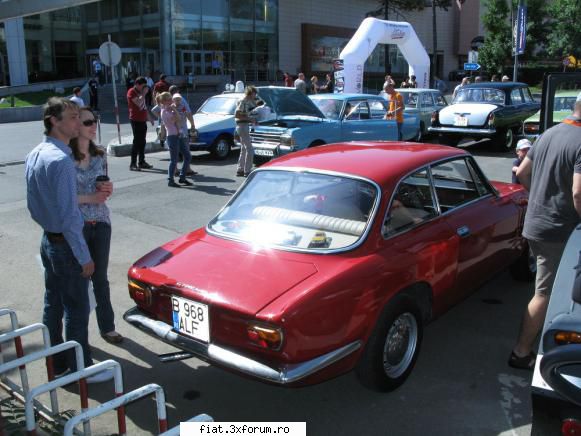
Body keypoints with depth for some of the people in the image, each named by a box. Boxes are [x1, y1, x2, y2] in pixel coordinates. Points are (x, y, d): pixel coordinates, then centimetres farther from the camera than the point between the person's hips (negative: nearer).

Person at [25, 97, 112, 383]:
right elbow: (69, 214, -23)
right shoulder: (60, 159, -22)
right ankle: (81, 369, 16)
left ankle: (56, 364, 29)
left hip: (48, 239, 9)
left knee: (53, 305, 17)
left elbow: (32, 204, 14)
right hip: (66, 244, -9)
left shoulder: (34, 155, 7)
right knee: (77, 309, 3)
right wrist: (84, 256, -18)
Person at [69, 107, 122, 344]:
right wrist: (89, 198, -19)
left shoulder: (99, 155, 6)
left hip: (101, 222, 5)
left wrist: (107, 190, -4)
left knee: (100, 278, 14)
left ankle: (107, 327, 26)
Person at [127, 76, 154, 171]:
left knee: (142, 142, 11)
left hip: (143, 120, 9)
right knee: (136, 142, -9)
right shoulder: (131, 92, -10)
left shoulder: (140, 92, 18)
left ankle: (142, 162, 17)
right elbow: (138, 103, -25)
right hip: (136, 120, -9)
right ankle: (133, 164, -7)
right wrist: (143, 94, -16)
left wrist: (149, 118, 22)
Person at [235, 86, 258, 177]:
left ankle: (240, 170, 20)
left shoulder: (248, 102, 14)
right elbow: (236, 115, -21)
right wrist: (249, 118, -21)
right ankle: (247, 171, -6)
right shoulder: (243, 102, -14)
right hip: (242, 126, -10)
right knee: (249, 150, -9)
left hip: (245, 126, 10)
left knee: (244, 149, 15)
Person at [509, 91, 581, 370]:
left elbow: (521, 174, 15)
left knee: (546, 288, 23)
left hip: (534, 223, 9)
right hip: (558, 231, -9)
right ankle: (521, 353, 8)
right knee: (546, 294, 1)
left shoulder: (549, 134, 8)